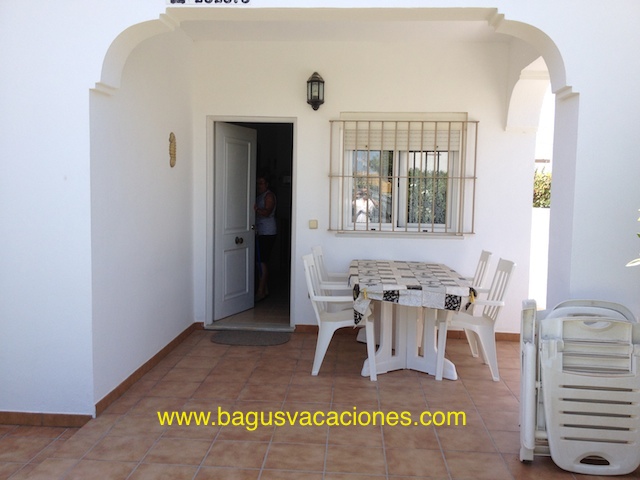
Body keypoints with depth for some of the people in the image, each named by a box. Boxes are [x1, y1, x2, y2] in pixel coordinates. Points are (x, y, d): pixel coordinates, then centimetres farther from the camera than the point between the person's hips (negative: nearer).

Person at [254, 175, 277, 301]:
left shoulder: (269, 195, -7)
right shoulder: (258, 196, 20)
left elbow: (267, 212, -21)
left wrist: (257, 209, -40)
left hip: (267, 233, -9)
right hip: (260, 233, 9)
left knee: (262, 262, -10)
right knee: (261, 261, 9)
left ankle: (261, 292, -8)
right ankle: (265, 290, 16)